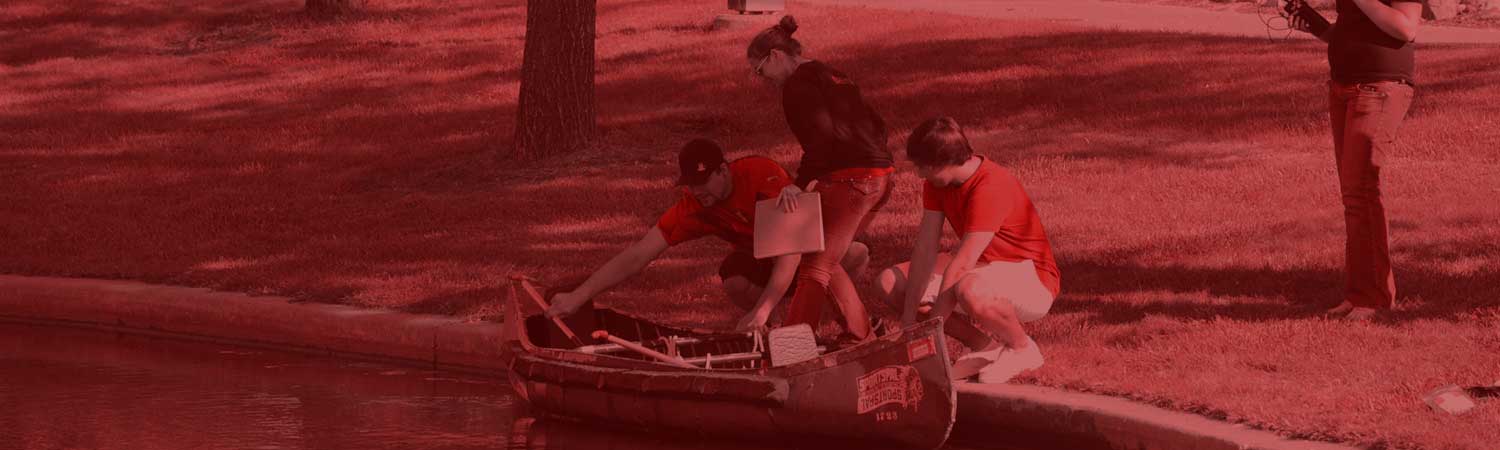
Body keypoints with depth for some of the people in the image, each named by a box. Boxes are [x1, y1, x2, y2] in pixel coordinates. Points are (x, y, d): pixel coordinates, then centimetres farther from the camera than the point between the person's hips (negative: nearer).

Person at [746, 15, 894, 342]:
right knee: (827, 259, 19)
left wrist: (800, 183, -20)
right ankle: (862, 336, 18)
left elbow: (821, 133, -21)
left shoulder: (798, 85, -7)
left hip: (849, 180, -9)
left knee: (815, 267, -8)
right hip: (880, 176, 9)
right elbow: (874, 124, 22)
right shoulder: (833, 77, 21)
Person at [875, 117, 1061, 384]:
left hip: (1033, 282, -9)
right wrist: (908, 320, -14)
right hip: (985, 269, 9)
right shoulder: (937, 182, -3)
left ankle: (1022, 348, -12)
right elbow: (925, 249, -8)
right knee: (891, 282, -2)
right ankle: (982, 346, 0)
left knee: (968, 290, -42)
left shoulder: (991, 187, -30)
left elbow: (961, 264, -32)